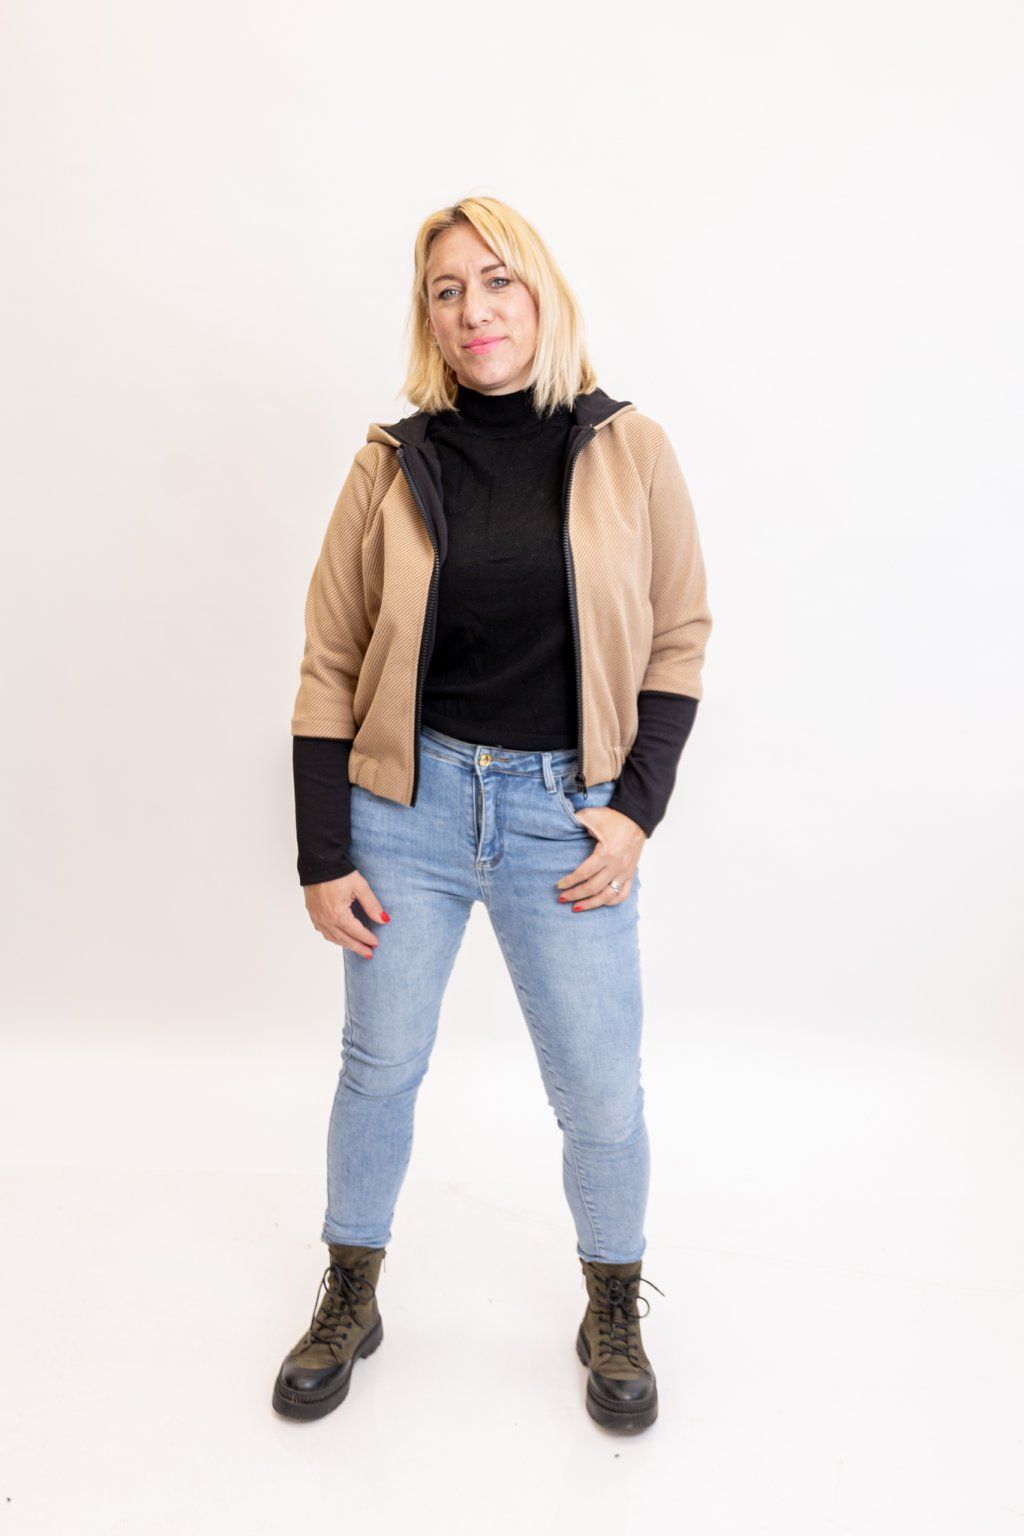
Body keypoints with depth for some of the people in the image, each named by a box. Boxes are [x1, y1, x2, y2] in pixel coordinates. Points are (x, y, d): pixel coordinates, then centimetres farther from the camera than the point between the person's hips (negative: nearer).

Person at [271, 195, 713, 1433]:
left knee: (600, 1092, 6)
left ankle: (613, 1313, 35)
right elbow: (329, 667, 1)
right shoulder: (393, 464, -1)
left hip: (568, 813, 0)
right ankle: (349, 1301, 38)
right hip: (409, 801, 1)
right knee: (380, 1062, 13)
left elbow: (678, 638, 5)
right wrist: (320, 857, -2)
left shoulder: (629, 452, -1)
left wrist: (637, 807, -5)